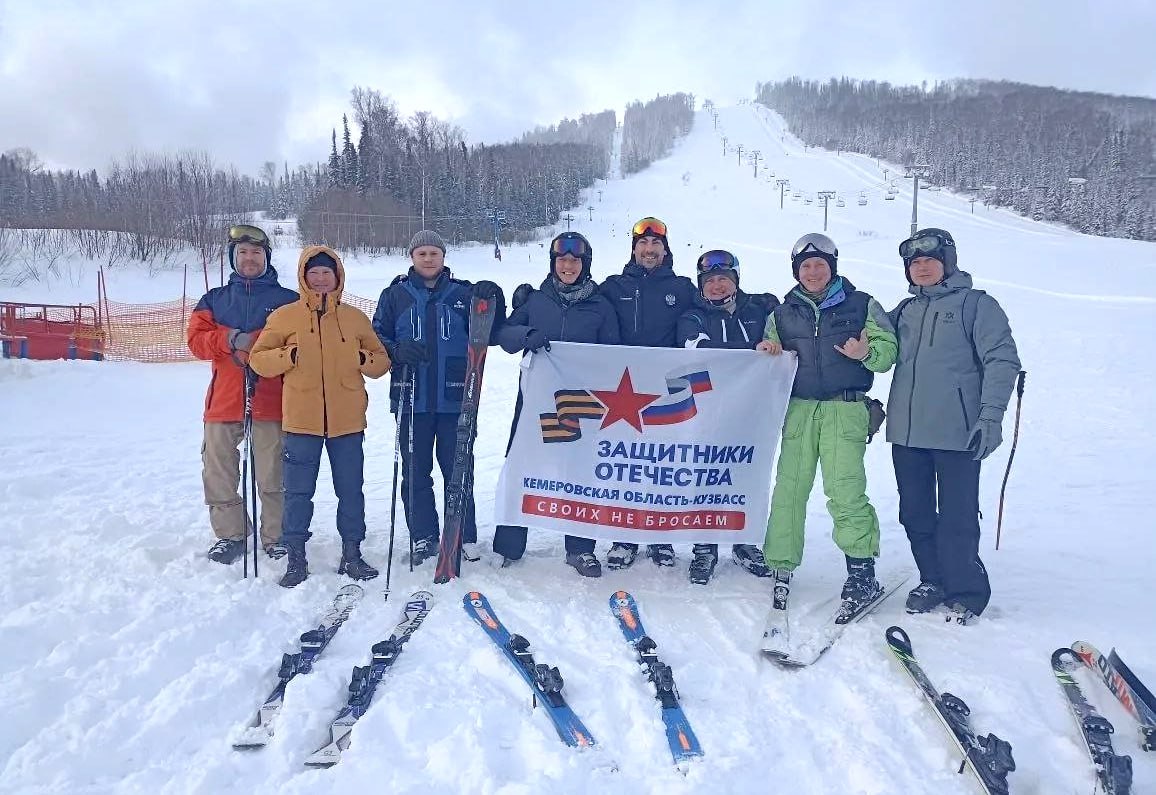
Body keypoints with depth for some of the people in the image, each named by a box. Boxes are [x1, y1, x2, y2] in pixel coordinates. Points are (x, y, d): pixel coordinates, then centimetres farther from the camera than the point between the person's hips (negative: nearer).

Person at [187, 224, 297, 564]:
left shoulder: (288, 300, 7)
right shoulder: (214, 299, 15)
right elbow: (197, 339, 4)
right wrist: (232, 340, -13)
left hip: (272, 400, -3)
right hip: (223, 400, 3)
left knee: (273, 474, 0)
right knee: (218, 472, 6)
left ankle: (276, 536, 12)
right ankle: (229, 534, 19)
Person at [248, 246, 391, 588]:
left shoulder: (355, 317, 8)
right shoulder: (285, 316, 3)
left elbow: (382, 360, 13)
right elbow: (258, 358, 3)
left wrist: (363, 359, -9)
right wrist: (289, 355, -14)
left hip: (348, 421, 2)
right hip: (301, 420, -1)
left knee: (351, 490, 9)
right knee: (298, 492, 5)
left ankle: (352, 554, 23)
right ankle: (296, 558, 19)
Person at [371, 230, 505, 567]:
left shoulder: (464, 293, 7)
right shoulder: (395, 295, 7)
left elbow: (490, 335, 4)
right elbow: (376, 338, 7)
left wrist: (494, 300, -13)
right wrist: (396, 351, -14)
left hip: (454, 398, 0)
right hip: (412, 398, 1)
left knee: (458, 469, 4)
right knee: (415, 472, 8)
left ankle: (464, 537, 16)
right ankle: (423, 537, 20)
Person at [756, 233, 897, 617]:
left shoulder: (862, 305, 8)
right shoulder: (783, 313, 16)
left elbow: (888, 350, 5)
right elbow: (770, 355, 24)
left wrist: (867, 352, -17)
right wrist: (766, 351, 1)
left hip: (845, 411, -3)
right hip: (799, 409, 3)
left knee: (845, 491, -12)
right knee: (788, 489, 0)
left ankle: (862, 574, -3)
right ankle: (781, 569, 11)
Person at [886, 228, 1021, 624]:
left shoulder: (977, 304, 1)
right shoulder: (905, 311, 17)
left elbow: (1002, 361, -6)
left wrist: (990, 416, -14)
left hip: (957, 431, -5)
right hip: (907, 430, 6)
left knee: (956, 517, -2)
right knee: (915, 513, 11)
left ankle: (966, 592, 13)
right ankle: (933, 580, 27)